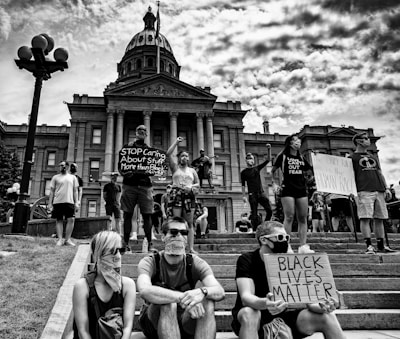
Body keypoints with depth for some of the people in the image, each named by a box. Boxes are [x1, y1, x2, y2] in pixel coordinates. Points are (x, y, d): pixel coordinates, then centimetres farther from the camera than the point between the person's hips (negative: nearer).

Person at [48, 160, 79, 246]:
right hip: (58, 201, 0)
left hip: (69, 201, 0)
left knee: (71, 219, -9)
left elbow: (75, 191, 13)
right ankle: (60, 239, 5)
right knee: (59, 220, 1)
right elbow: (52, 191, 10)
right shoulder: (55, 177, 12)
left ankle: (68, 239, -2)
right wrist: (50, 203, 3)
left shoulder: (73, 177, 15)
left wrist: (76, 202, 4)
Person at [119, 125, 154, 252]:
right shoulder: (128, 147, 11)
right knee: (127, 214, 0)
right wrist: (125, 172, -13)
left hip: (145, 185, 1)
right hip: (129, 184, -1)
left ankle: (149, 243, 4)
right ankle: (126, 243, 6)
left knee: (147, 215, -2)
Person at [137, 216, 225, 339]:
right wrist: (182, 298, -45)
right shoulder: (149, 262, -11)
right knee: (168, 303, -35)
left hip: (185, 325, 2)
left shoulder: (195, 263, -4)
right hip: (155, 324, -2)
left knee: (208, 304, -28)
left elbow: (220, 292, -19)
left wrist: (202, 292, -42)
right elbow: (144, 291, -33)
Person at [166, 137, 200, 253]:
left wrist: (191, 187, -6)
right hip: (176, 195, -2)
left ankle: (191, 248, -4)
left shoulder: (192, 170, 20)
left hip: (189, 196, 2)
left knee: (189, 223, -2)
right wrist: (177, 141, 6)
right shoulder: (175, 167, 13)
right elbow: (168, 154, 1)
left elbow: (198, 184, 15)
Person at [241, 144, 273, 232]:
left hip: (261, 192, 3)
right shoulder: (244, 172, 6)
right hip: (252, 194, -3)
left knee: (269, 210, -7)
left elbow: (268, 160, 10)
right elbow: (243, 185, 4)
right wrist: (244, 196, -3)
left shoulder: (257, 168, 14)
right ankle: (255, 231, 1)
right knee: (254, 214, -3)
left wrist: (269, 150, -3)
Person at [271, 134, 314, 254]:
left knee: (303, 218, 2)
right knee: (289, 217, -9)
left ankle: (303, 246, 6)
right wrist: (273, 184, 2)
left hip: (301, 190, 5)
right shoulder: (283, 156, 2)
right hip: (287, 190, -5)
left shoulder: (301, 158, 16)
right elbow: (272, 171, 7)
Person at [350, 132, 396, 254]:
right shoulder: (352, 158, 7)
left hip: (379, 191, 6)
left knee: (379, 219, 5)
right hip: (364, 191, -6)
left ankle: (381, 245, 13)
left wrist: (386, 188, 12)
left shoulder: (373, 157, 26)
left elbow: (380, 173, 23)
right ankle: (369, 246, -8)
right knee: (365, 218, -11)